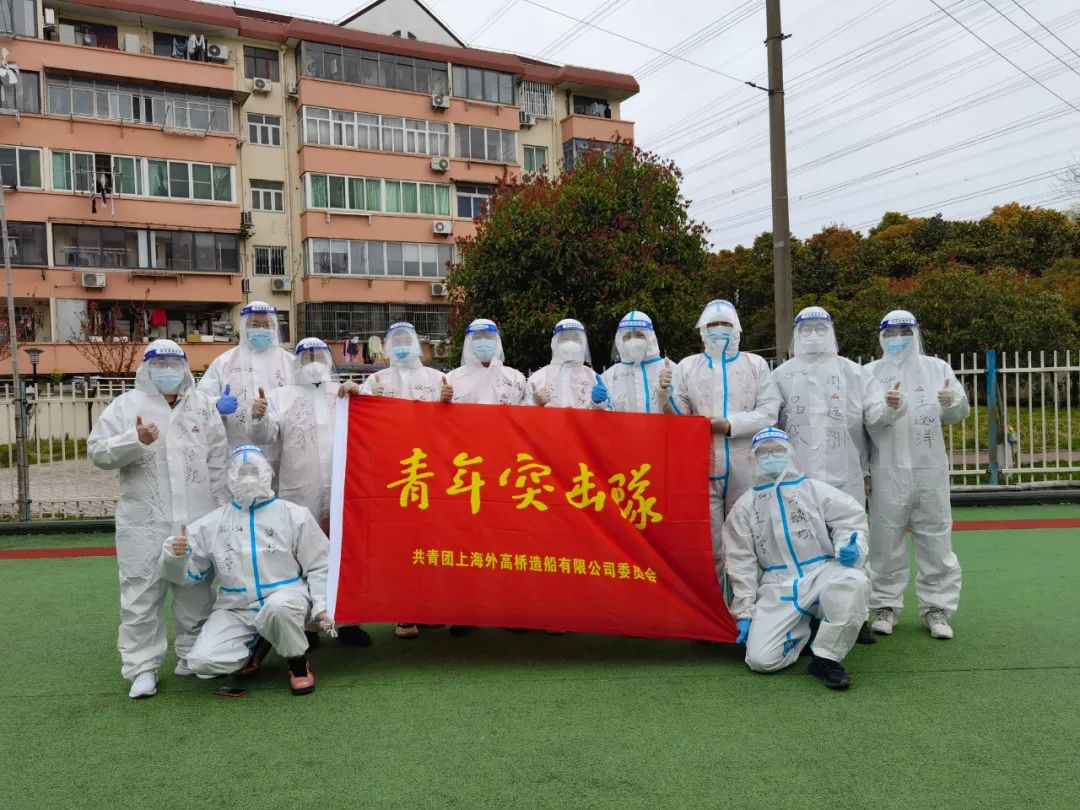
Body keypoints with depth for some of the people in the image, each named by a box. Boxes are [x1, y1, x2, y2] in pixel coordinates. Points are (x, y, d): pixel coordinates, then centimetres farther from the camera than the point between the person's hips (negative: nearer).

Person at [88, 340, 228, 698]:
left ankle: (193, 654, 25)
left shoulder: (202, 404, 9)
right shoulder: (126, 405, 4)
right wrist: (135, 440, -18)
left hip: (196, 518, 2)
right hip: (144, 520, -1)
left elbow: (218, 458, 9)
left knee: (195, 590, 11)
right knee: (142, 595, 2)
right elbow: (97, 452, -2)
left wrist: (220, 503, 5)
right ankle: (143, 667, 12)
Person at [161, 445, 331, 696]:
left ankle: (298, 663, -8)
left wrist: (321, 606, -12)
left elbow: (318, 566, 1)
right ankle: (256, 645, 13)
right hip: (235, 610, 3)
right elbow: (188, 573, 7)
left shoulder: (295, 515, -1)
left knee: (277, 607, -38)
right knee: (203, 661, -18)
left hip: (285, 598, -3)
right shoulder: (211, 523, 6)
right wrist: (175, 556, -15)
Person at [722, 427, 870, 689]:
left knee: (854, 582, -36)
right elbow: (741, 563, 8)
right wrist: (744, 612, 4)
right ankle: (799, 632, 18)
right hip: (777, 589, 1)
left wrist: (850, 549, -19)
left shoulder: (816, 490, 7)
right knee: (760, 659, -17)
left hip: (822, 574, -1)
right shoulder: (745, 505, 9)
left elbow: (849, 519, 5)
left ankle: (826, 657, -15)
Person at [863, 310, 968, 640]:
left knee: (935, 539, 6)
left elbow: (957, 414, 4)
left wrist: (952, 402, -19)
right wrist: (889, 406, -33)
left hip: (930, 468, 1)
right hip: (888, 470, -1)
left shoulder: (937, 368, 6)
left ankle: (936, 608, 17)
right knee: (886, 540, 6)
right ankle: (886, 605, 19)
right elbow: (868, 417, -12)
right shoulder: (871, 372, 2)